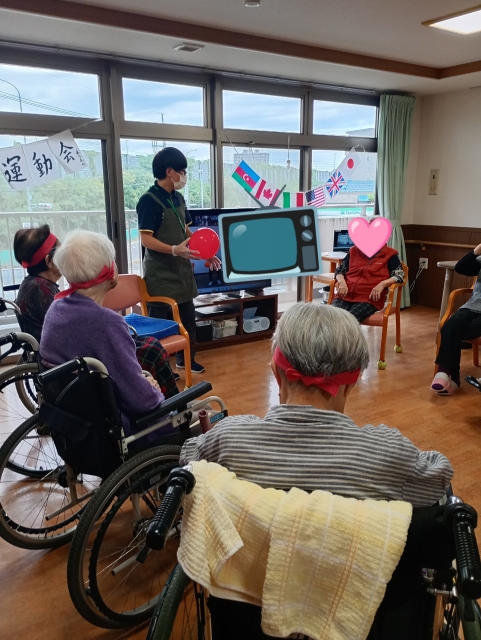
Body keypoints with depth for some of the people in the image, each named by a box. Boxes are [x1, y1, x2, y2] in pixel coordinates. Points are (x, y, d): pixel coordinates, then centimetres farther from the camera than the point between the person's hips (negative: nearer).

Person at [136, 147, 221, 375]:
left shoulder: (178, 198, 10)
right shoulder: (149, 200, -15)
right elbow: (146, 239, -20)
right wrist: (174, 250, -34)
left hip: (182, 269, 8)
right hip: (160, 274, -8)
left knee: (188, 317, 16)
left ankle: (186, 359, 32)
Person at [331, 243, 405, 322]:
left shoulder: (390, 254, 10)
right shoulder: (354, 251, 19)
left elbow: (400, 275, 1)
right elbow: (339, 270, 21)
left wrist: (382, 284, -17)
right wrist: (342, 282, -2)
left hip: (369, 299, -3)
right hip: (346, 295, 3)